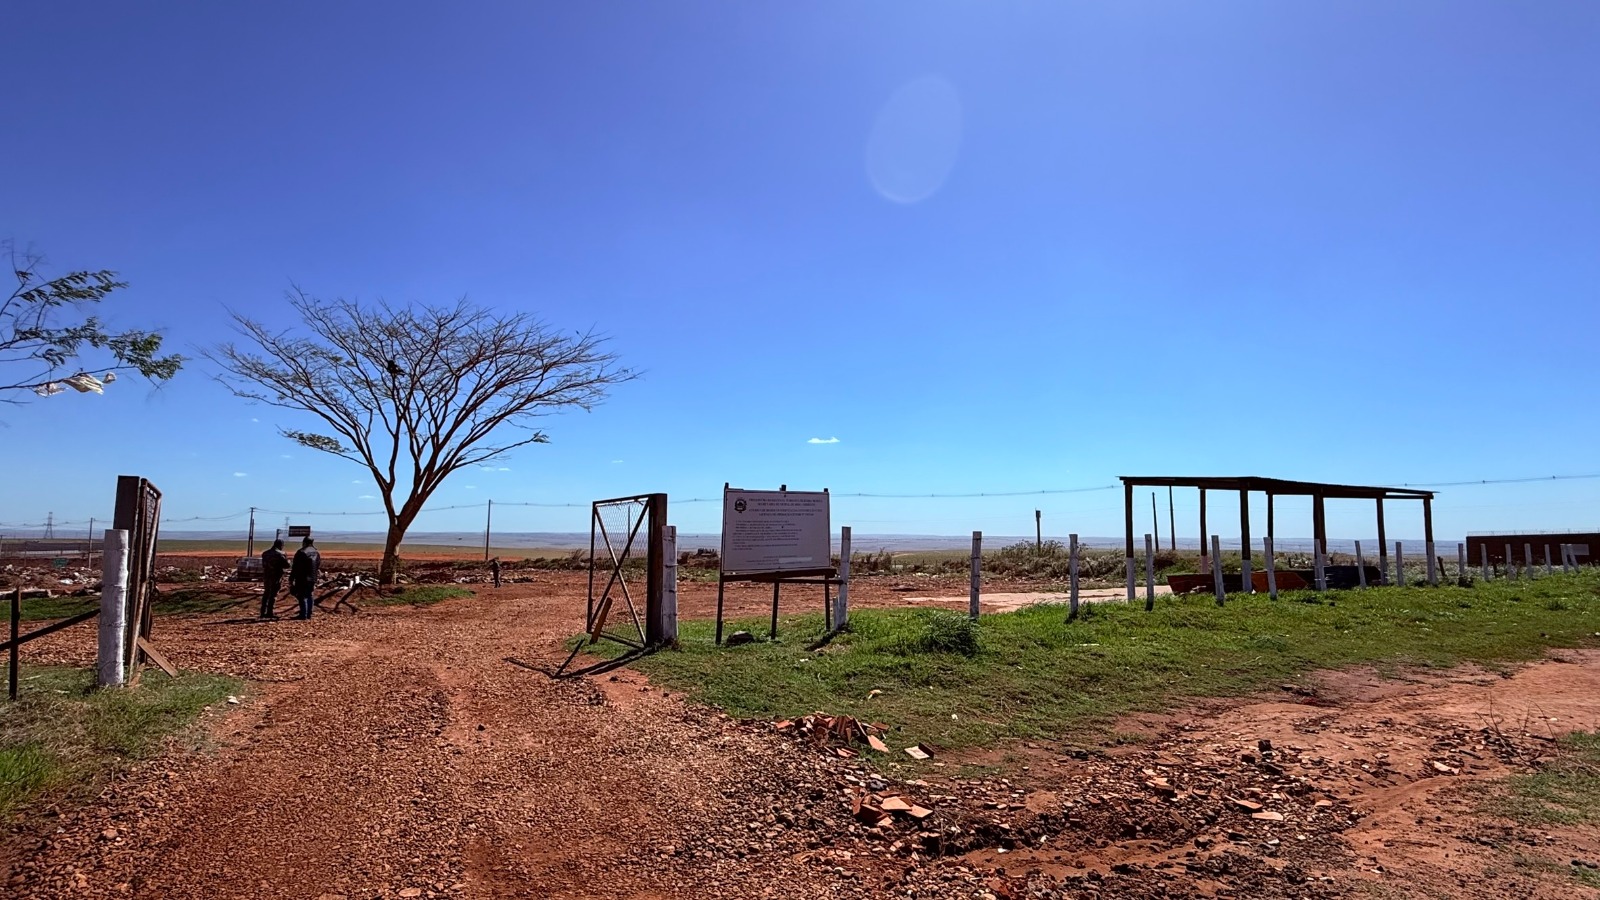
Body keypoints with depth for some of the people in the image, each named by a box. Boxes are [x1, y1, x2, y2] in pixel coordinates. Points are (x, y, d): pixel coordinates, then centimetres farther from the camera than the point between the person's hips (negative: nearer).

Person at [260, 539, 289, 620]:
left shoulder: (265, 553, 10)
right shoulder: (280, 554, -13)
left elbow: (263, 565, 18)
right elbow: (287, 565, -14)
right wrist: (287, 560, 5)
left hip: (266, 576, 7)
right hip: (276, 577, -7)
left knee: (266, 594, 17)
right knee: (273, 595, -1)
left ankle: (263, 612, 19)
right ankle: (269, 613, -2)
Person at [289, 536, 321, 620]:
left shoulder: (301, 552, -14)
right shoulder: (316, 553, 9)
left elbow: (295, 567, -13)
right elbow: (319, 565, 14)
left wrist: (291, 579, -8)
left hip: (302, 579, -7)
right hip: (312, 578, 7)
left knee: (302, 596, -2)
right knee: (309, 595, 14)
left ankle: (303, 614, -3)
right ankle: (308, 614, 17)